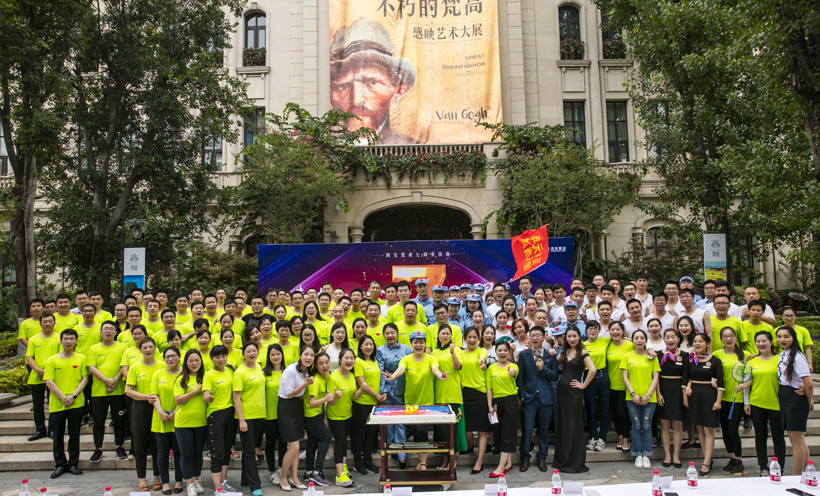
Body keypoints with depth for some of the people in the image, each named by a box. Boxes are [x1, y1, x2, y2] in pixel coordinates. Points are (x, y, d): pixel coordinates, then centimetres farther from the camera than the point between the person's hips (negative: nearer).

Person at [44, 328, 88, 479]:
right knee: (58, 436, 7)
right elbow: (49, 382, -4)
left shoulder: (81, 358, 4)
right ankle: (60, 465, 18)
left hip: (76, 404, 0)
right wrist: (63, 397, -13)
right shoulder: (52, 360, 3)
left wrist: (73, 395, -12)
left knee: (74, 435, 6)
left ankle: (73, 464, 16)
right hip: (57, 404, 0)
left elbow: (84, 379, 0)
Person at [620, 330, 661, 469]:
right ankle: (638, 455, 10)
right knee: (636, 426, 3)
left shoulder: (652, 357, 5)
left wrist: (648, 395, -8)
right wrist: (633, 394, -8)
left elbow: (656, 378, 2)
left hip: (649, 398, 0)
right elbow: (625, 377, 3)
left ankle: (646, 455, 9)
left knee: (647, 426, 1)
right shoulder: (627, 356, 6)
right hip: (632, 398, 0)